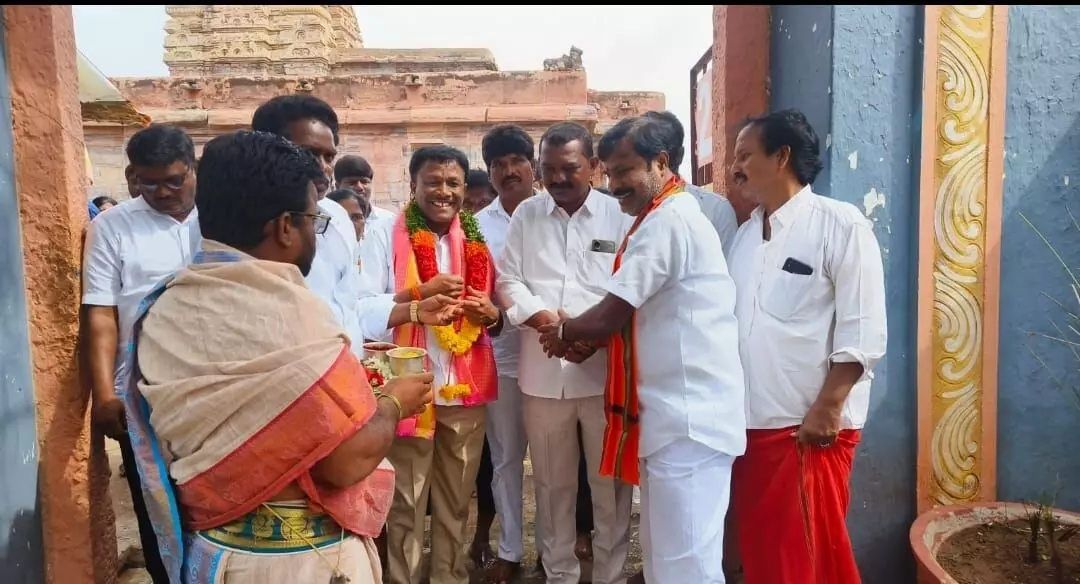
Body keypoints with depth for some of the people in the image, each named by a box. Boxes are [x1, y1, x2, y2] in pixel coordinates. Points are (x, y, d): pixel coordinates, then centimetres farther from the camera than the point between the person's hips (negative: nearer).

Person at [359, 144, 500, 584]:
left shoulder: (476, 240, 10)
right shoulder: (384, 235, -3)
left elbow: (495, 313, 15)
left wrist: (490, 314, -8)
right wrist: (420, 292, -20)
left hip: (466, 387, 4)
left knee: (456, 500, 15)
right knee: (406, 501, 6)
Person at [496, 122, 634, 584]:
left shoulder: (619, 216, 1)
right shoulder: (526, 215, 8)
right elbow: (508, 281, 2)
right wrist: (553, 324, -14)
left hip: (605, 370, -2)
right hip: (542, 373, 2)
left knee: (610, 482, 9)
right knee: (552, 483, 15)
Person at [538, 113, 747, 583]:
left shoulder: (668, 220, -16)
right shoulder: (666, 218, 18)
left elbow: (609, 316, -17)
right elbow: (630, 317, 18)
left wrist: (563, 332, 3)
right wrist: (581, 338, 4)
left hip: (688, 416, -10)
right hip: (671, 414, 10)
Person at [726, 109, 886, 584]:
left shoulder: (840, 224, -8)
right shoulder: (746, 233, 12)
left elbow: (863, 333, -12)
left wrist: (827, 409, -16)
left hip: (809, 425, -6)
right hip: (750, 422, 6)